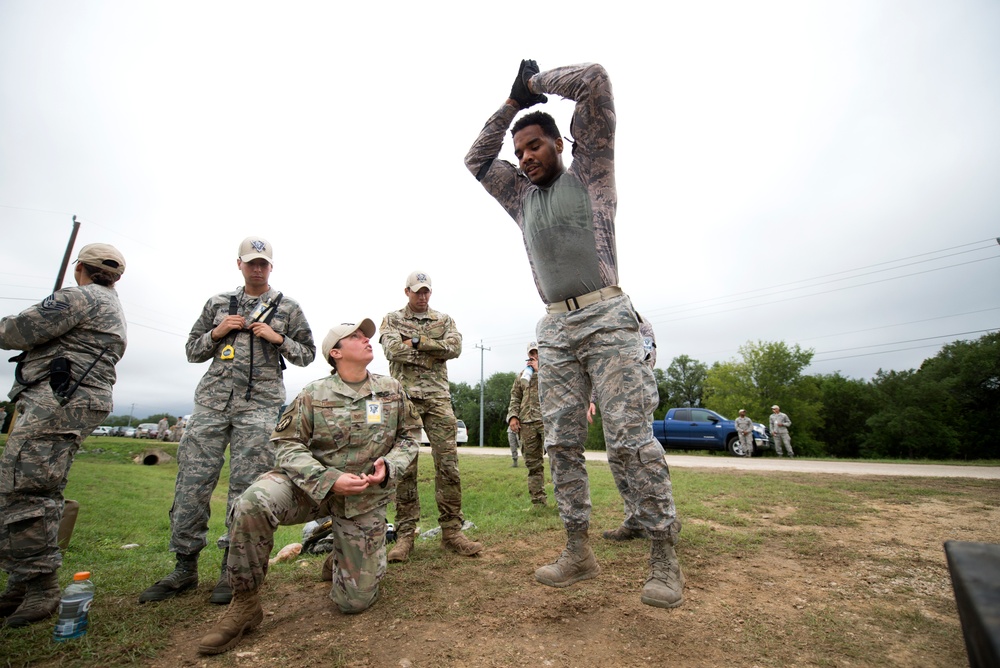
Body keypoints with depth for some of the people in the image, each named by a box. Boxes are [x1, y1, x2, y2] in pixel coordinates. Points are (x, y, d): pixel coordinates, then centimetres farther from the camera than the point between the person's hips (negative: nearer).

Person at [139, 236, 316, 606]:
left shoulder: (288, 308, 8)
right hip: (212, 399, 3)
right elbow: (192, 351, 17)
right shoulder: (218, 304, 15)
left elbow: (307, 354, 8)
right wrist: (216, 333, -2)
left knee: (246, 485, -1)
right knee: (193, 479, 2)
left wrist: (277, 339, -8)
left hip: (258, 404, -3)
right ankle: (185, 567, 17)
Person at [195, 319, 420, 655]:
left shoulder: (392, 390, 0)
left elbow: (409, 436, 7)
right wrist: (329, 480, -23)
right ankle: (244, 602, -8)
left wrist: (388, 466, -14)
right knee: (252, 504, -32)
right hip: (311, 484, -1)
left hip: (366, 498, 1)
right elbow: (287, 444, -8)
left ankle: (341, 558, 37)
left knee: (355, 602, 1)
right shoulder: (314, 394, -7)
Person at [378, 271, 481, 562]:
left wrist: (416, 341, -8)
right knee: (404, 467, 1)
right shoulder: (392, 320, 11)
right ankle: (405, 534, 11)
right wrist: (434, 350, -6)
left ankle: (451, 531, 9)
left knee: (448, 463, -2)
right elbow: (393, 349, -9)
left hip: (438, 397, 1)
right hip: (404, 397, -1)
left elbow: (454, 347, -4)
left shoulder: (444, 320, 15)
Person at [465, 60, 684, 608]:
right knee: (561, 442, 2)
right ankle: (578, 551, 13)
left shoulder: (589, 171, 12)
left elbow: (594, 81, 7)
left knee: (630, 437, -8)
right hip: (555, 328, 5)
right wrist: (512, 103, 25)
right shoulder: (521, 196, 24)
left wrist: (537, 81, 20)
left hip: (606, 318, -5)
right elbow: (476, 160, 28)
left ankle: (664, 556, 5)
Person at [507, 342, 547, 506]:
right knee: (533, 463, 6)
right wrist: (512, 416, 4)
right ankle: (538, 500, 14)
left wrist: (539, 370, -4)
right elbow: (515, 398, 18)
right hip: (527, 423, 4)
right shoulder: (522, 375, 21)